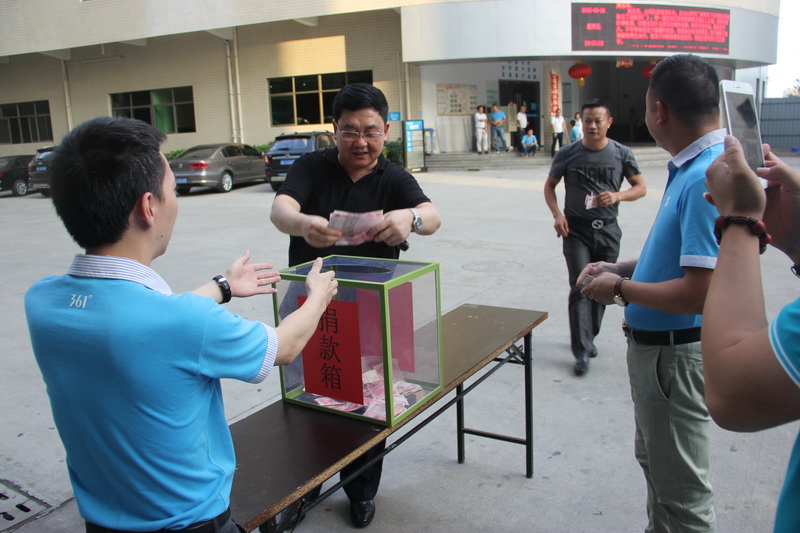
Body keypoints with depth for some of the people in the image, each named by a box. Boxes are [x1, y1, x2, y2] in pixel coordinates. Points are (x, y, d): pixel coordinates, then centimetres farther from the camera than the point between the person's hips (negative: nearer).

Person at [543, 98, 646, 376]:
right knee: (580, 288, -10)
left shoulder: (622, 154, 0)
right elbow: (549, 186, 7)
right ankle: (582, 351, -7)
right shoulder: (568, 154, -3)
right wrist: (557, 213, -10)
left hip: (607, 230, 2)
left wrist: (617, 196, -16)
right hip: (576, 230, -2)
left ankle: (588, 337, 32)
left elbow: (641, 187, 5)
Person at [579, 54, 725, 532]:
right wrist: (620, 269, 7)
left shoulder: (707, 178, -28)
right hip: (658, 346, 10)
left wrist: (621, 289, -18)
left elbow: (699, 292, -32)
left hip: (676, 354, -10)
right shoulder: (692, 166, 5)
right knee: (656, 461, 29)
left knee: (681, 489, 8)